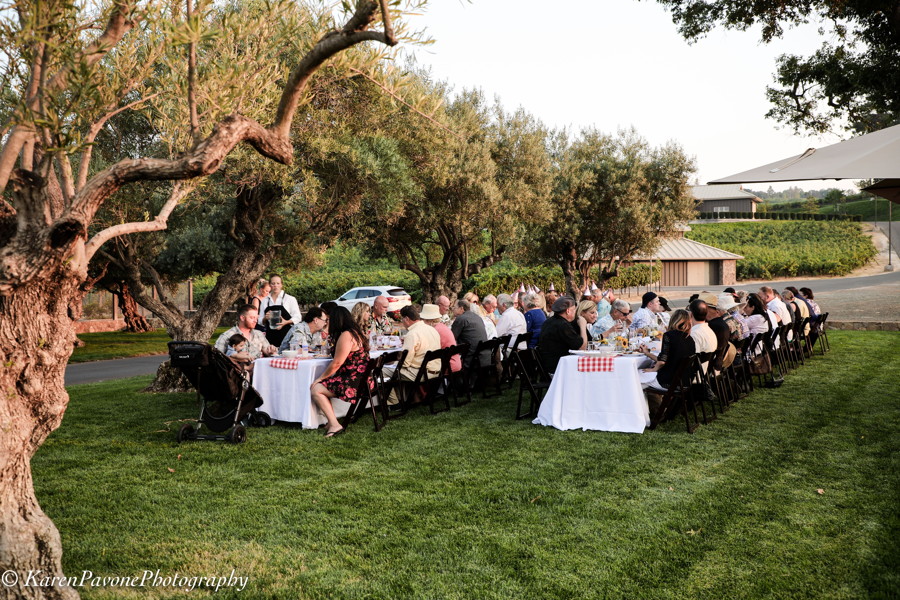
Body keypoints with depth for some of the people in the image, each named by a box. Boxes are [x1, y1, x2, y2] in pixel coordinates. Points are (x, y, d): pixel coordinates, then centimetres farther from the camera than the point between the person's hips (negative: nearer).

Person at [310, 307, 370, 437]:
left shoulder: (346, 335, -15)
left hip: (352, 383, -11)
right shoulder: (357, 332, 14)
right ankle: (331, 421, 7)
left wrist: (320, 378, -6)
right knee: (323, 385, 16)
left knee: (316, 390, -10)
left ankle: (334, 425, -14)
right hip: (360, 380, 11)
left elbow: (336, 364, -16)